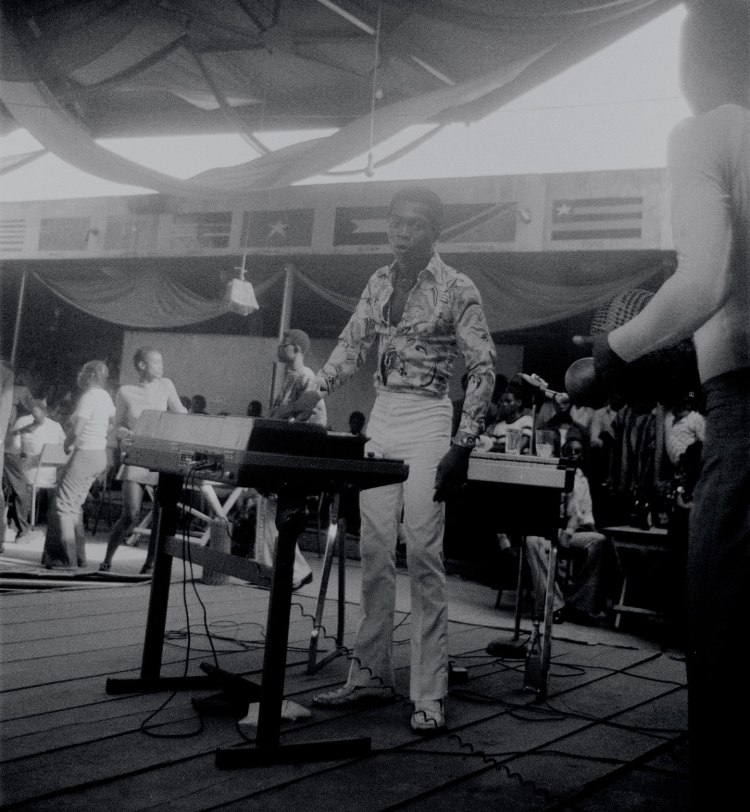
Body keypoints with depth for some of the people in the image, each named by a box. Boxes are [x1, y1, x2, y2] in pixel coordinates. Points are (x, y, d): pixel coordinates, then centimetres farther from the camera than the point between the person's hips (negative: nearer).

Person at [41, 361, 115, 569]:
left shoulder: (88, 397, -16)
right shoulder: (105, 396, 9)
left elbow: (77, 430, -21)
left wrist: (67, 443, -3)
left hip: (85, 454, -9)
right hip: (100, 453, 9)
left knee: (63, 504, -2)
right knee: (74, 505, 17)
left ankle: (65, 558, -2)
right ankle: (78, 555, 22)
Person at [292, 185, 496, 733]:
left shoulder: (458, 289, -6)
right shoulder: (380, 282, 11)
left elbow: (483, 370, -9)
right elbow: (353, 345, 17)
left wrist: (463, 446, -16)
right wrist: (311, 395, 6)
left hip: (428, 422, -6)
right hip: (381, 419, 6)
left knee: (423, 555, -6)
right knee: (374, 552, 8)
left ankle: (430, 693, 3)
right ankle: (372, 674, 20)